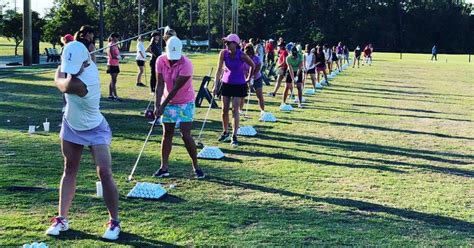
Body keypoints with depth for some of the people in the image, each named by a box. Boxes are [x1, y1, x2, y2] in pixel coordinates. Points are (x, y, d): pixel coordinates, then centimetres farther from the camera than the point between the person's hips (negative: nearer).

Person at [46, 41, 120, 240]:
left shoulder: (82, 83, -37)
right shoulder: (86, 63, -15)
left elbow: (60, 83, -17)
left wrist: (61, 70, -3)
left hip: (94, 130, -8)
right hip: (71, 126, 8)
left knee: (105, 173, -13)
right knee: (69, 170, 12)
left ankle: (114, 222, 1)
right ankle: (62, 219, 21)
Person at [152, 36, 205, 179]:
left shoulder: (186, 65, -24)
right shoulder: (160, 61, -10)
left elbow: (176, 88, -23)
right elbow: (160, 85, -11)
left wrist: (163, 106, -20)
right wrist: (157, 105, -20)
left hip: (185, 103, -4)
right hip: (168, 102, 4)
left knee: (186, 135, -10)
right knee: (167, 134, 6)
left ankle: (196, 166, 3)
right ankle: (164, 167, 11)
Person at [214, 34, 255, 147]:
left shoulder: (242, 55, -20)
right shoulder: (223, 53, -12)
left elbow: (253, 66, -3)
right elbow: (219, 69, -10)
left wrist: (249, 78, 7)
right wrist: (216, 84, -17)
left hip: (239, 85, -3)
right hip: (226, 83, 3)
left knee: (235, 110, -7)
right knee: (224, 109, 7)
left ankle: (234, 136, -1)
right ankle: (225, 132, 25)